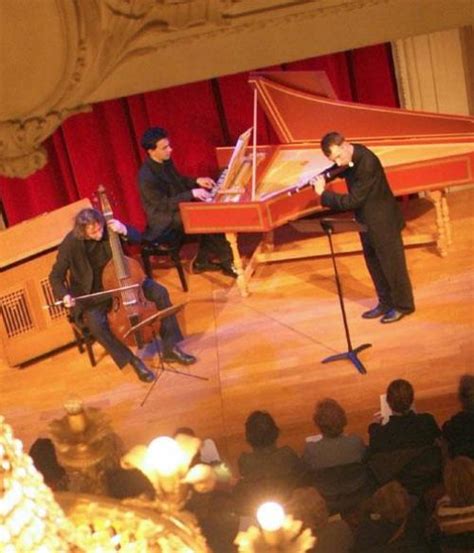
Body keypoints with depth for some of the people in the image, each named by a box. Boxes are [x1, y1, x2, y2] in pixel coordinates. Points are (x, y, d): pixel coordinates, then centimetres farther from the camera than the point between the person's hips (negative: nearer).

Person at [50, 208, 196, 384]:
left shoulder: (107, 228, -15)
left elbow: (137, 238, -1)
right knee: (96, 324, -31)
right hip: (92, 293, -3)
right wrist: (64, 295, -29)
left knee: (160, 292, -11)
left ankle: (169, 348, -2)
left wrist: (124, 230, -23)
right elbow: (56, 276, -10)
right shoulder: (70, 245, -21)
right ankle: (133, 361, -13)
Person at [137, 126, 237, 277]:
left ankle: (202, 260, 6)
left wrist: (196, 181, 2)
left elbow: (178, 181, 18)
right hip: (165, 219, -9)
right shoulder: (147, 177, -28)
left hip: (178, 206, 9)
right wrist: (192, 193, -30)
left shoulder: (165, 161, 0)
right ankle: (228, 262, -5)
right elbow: (165, 205, -27)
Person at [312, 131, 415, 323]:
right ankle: (385, 303, 30)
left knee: (391, 263, 4)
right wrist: (318, 179, 0)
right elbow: (337, 171, 19)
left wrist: (323, 194, -23)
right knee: (374, 264, 17)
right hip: (367, 222, 9)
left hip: (383, 222, -9)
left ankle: (403, 305, 18)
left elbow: (353, 200, -28)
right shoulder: (348, 158, -4)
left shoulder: (366, 162, -30)